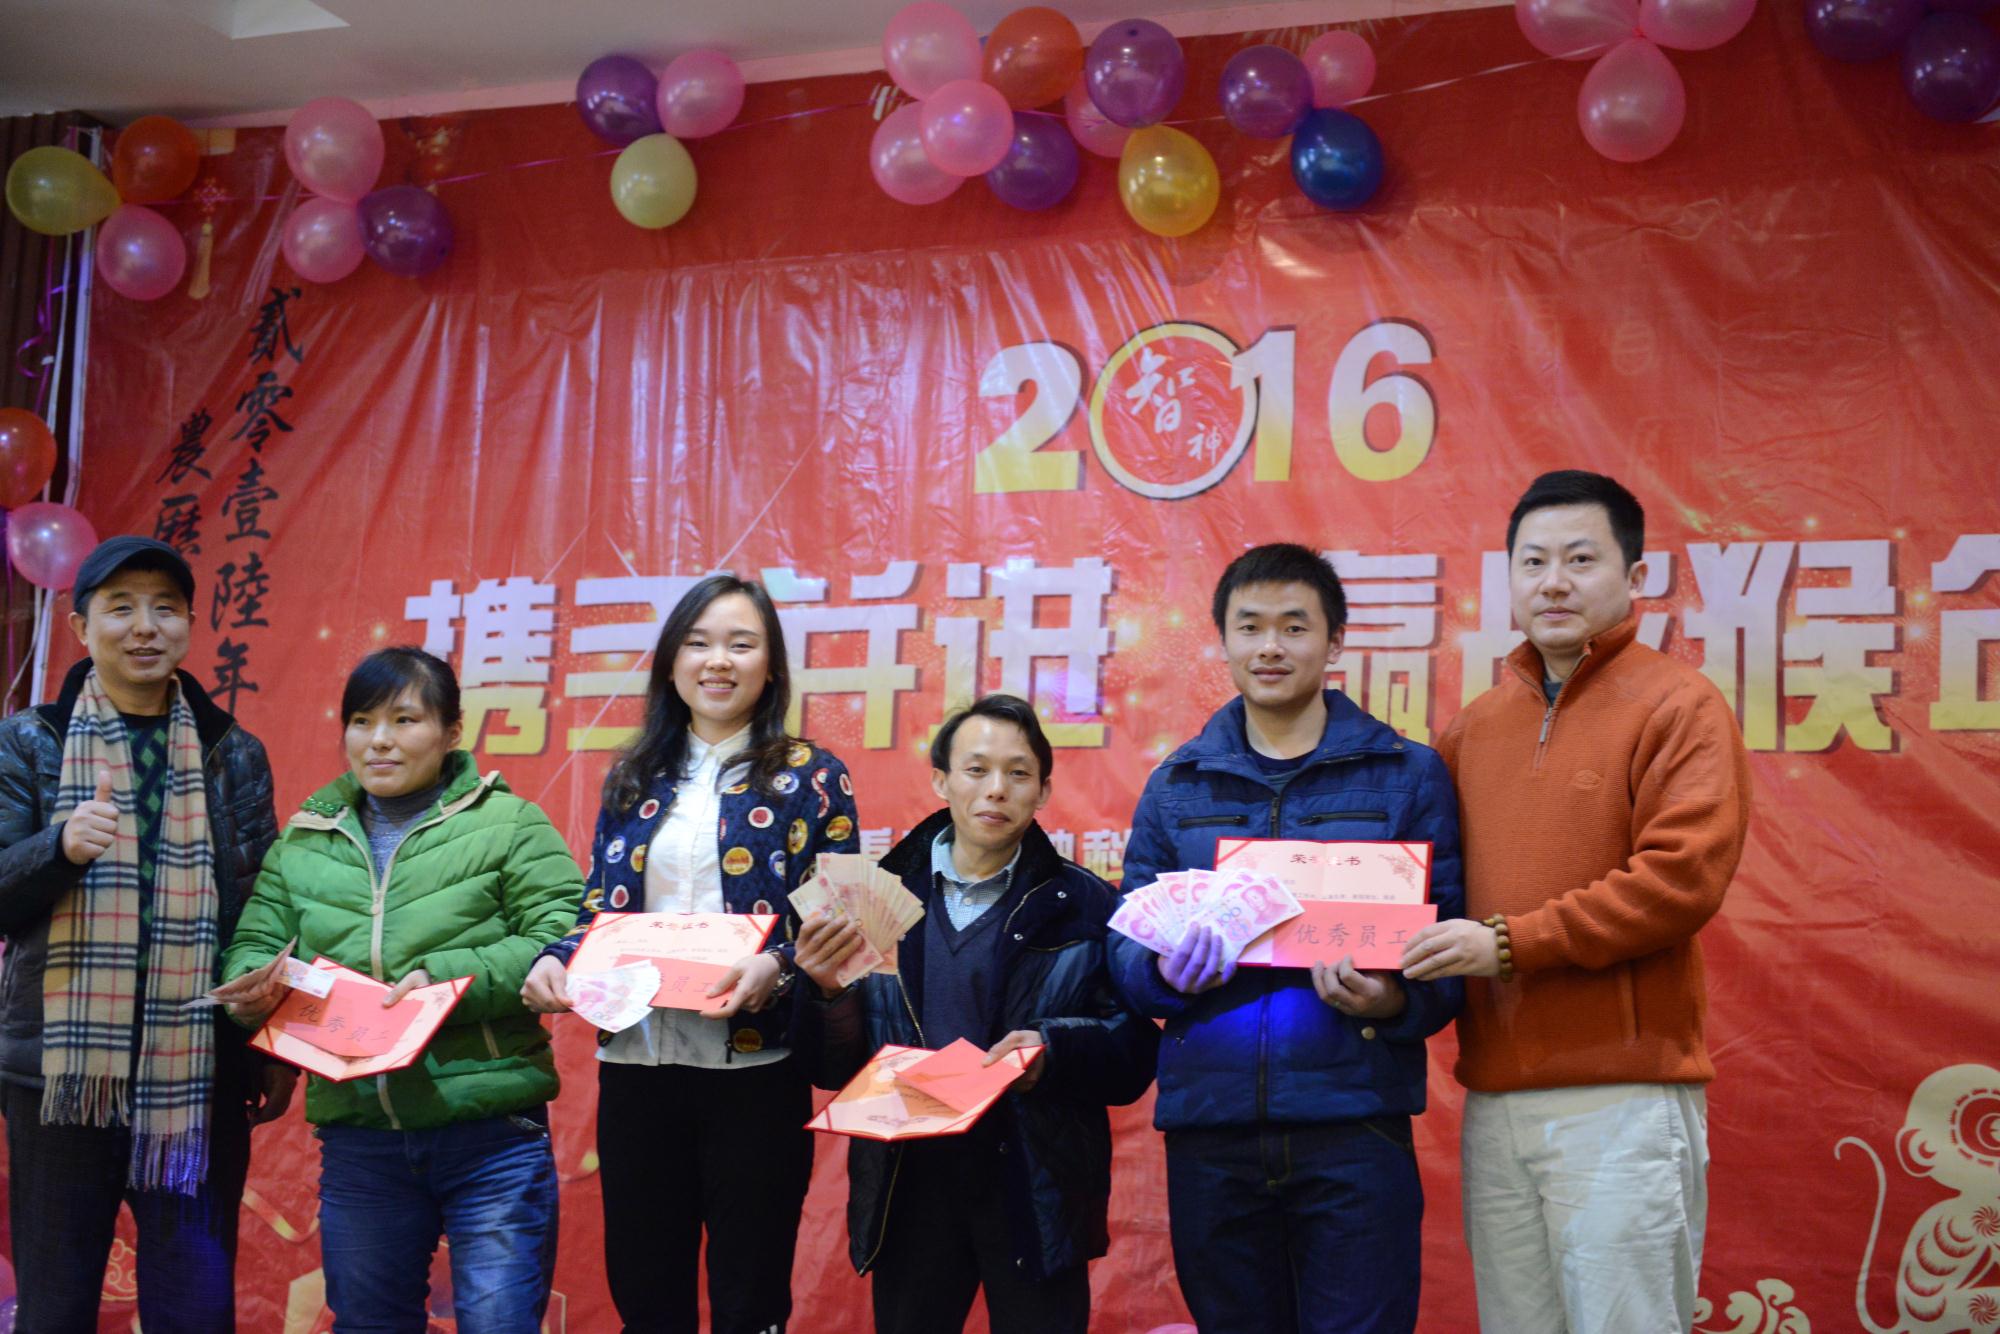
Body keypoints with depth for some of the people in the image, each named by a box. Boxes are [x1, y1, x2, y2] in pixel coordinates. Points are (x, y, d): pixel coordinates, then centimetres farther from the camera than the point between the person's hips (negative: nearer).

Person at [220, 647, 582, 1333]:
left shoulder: (508, 825, 0)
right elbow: (253, 944, 12)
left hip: (491, 1132, -4)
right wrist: (256, 987, -12)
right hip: (356, 1137, 4)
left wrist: (445, 979, -21)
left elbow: (564, 943, -9)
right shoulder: (303, 842, 13)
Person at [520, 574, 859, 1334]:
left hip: (754, 1069, -4)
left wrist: (776, 966, -23)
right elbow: (600, 909, 14)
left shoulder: (809, 778, 0)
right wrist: (554, 960, -7)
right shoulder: (632, 781, 12)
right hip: (636, 1063, 4)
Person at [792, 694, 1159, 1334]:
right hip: (908, 1182, 2)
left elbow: (1133, 1057, -5)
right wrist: (831, 993, -16)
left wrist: (1052, 1052, -23)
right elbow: (836, 1070, 3)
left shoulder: (1084, 908, 1)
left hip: (1038, 1190, -2)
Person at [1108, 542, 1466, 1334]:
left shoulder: (1408, 775, 4)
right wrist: (1165, 970, -11)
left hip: (1354, 1126, -3)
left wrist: (1398, 1002, -18)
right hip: (1209, 1125, 3)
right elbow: (1126, 948, 11)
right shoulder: (1175, 787, 12)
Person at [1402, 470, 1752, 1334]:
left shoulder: (1679, 707, -3)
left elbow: (1683, 876, -14)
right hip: (1494, 1103, 6)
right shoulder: (1476, 725, 15)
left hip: (1623, 1099, -5)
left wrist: (1509, 942, -15)